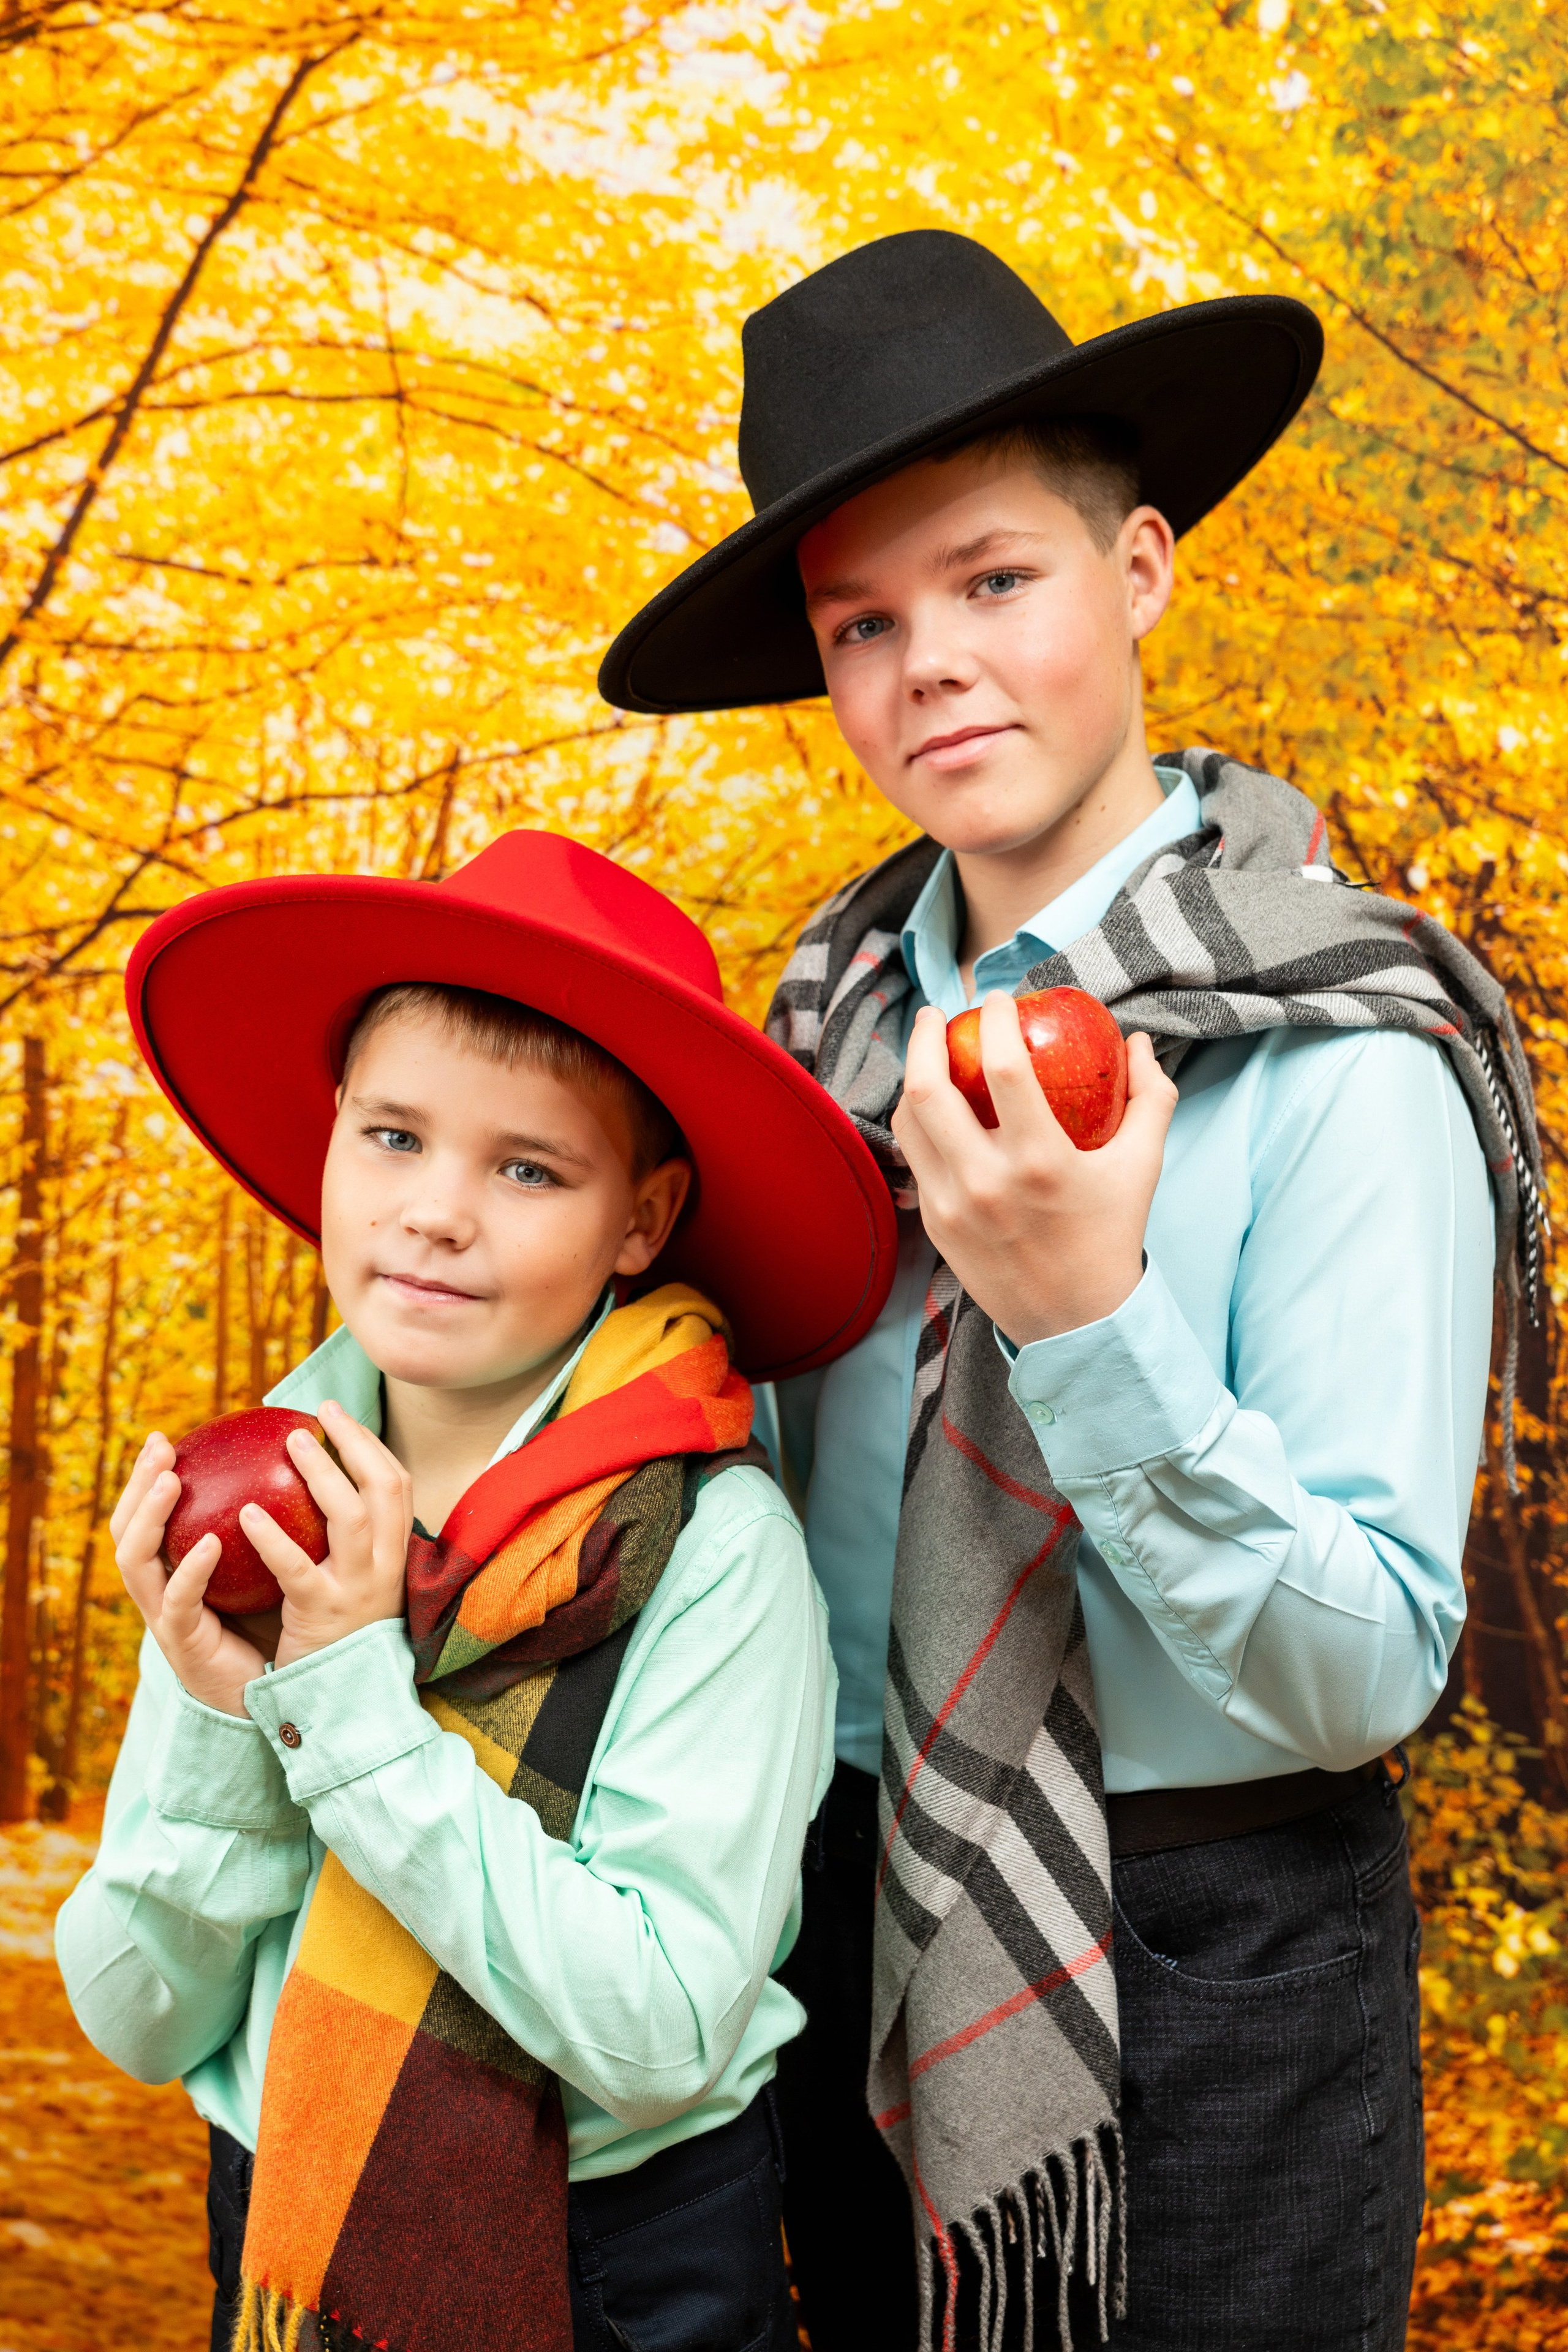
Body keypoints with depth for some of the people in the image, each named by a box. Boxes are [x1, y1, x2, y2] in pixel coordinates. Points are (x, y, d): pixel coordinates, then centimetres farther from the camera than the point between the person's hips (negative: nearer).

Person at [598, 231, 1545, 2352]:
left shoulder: (1336, 1050, -16)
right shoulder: (839, 1018, 1)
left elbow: (1364, 1677, -20)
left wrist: (1088, 1317, -31)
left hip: (1213, 1963, -5)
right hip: (863, 1927, 5)